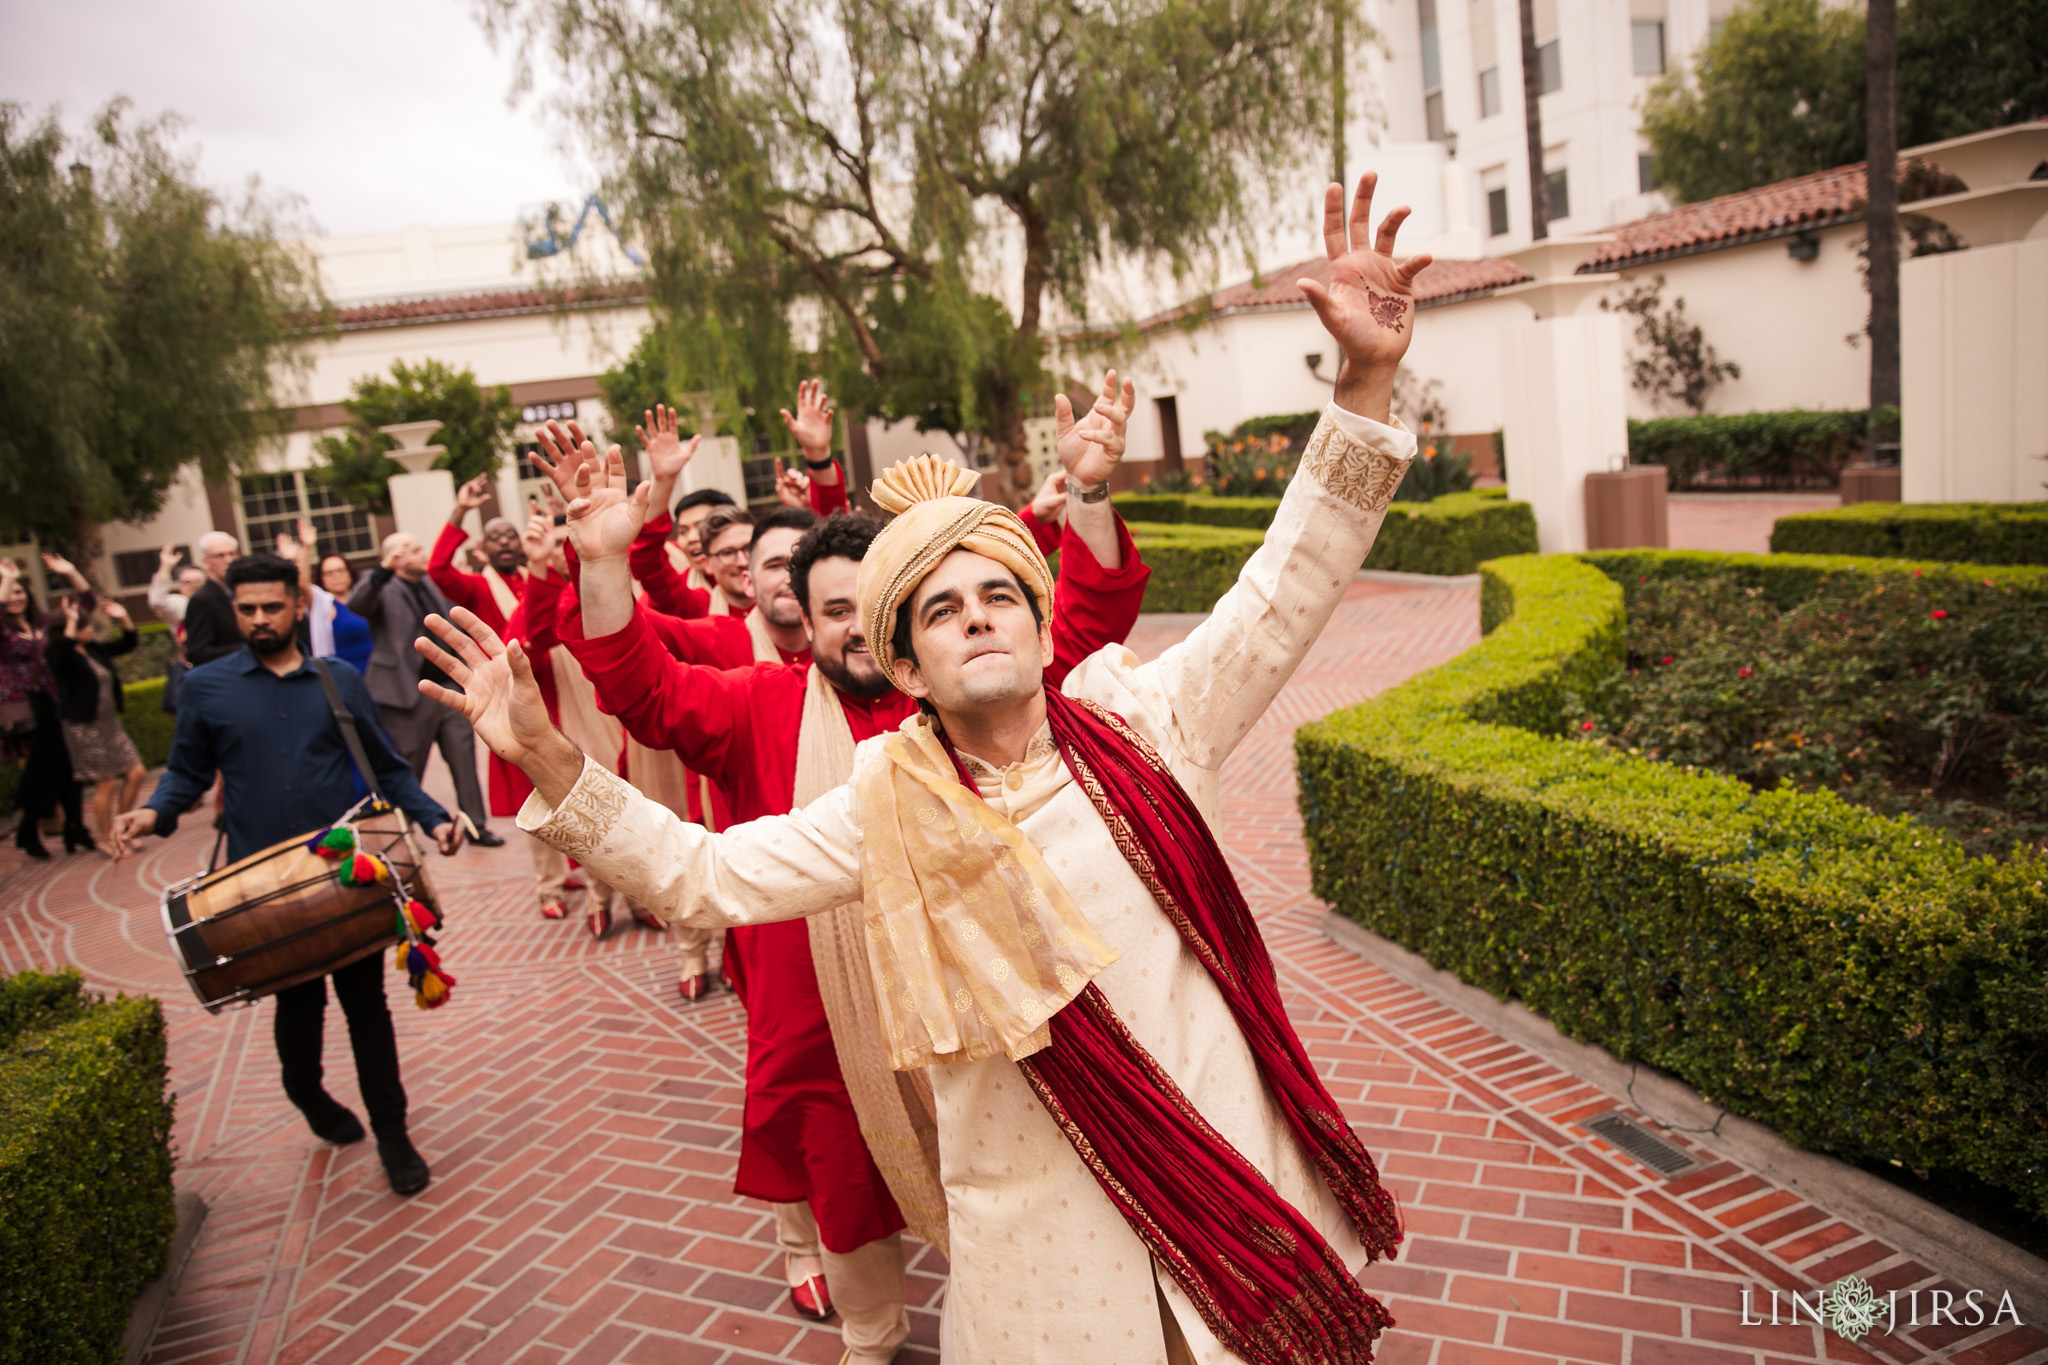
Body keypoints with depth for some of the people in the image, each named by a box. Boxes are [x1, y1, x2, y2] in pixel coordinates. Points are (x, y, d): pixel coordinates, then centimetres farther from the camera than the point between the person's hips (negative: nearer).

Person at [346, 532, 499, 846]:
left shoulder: (435, 585, 12)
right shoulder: (383, 589, -5)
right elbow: (356, 605, -27)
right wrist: (383, 569, -37)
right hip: (408, 696, -5)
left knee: (464, 759, 5)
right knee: (407, 771, 7)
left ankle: (475, 825, 14)